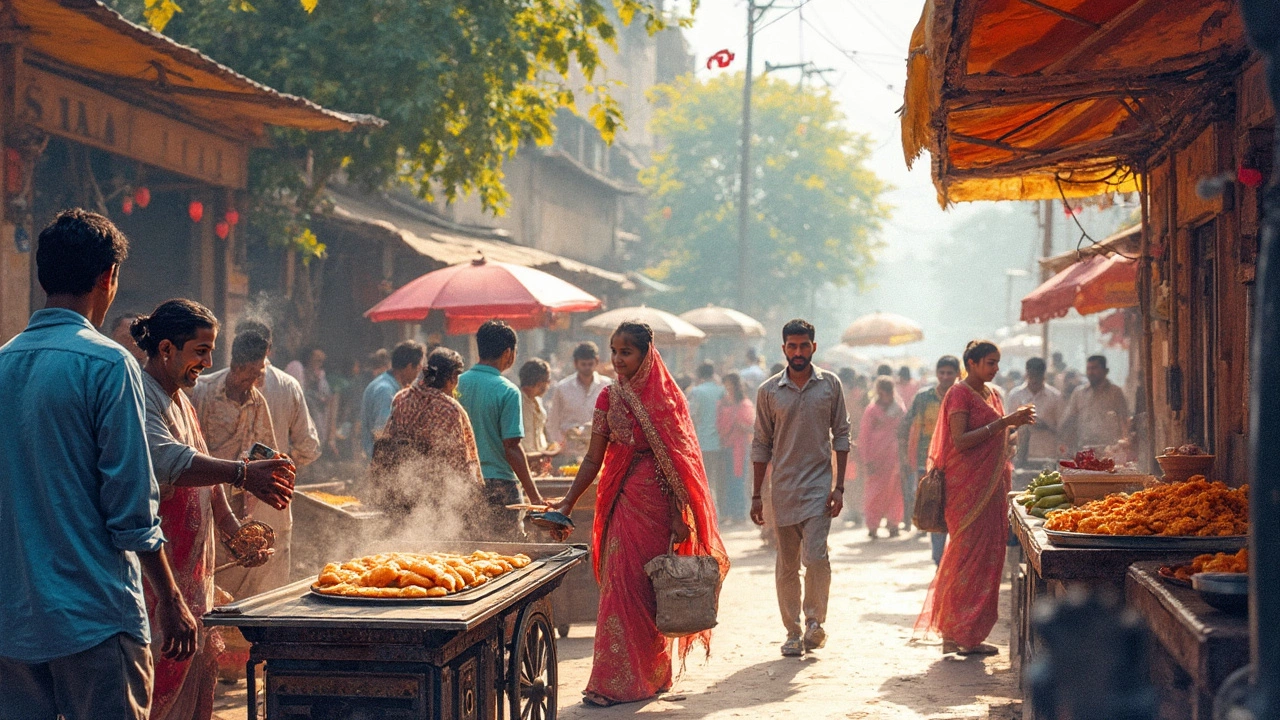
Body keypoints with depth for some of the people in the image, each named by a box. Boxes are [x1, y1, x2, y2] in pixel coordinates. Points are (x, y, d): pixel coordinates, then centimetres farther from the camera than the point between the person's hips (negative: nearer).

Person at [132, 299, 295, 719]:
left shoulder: (179, 400, 19)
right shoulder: (138, 396, -15)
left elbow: (202, 471, 25)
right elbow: (167, 460, -32)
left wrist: (234, 530, 15)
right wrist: (241, 474, -39)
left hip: (189, 573, 10)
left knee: (193, 680, 11)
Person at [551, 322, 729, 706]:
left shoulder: (666, 398, -1)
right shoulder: (610, 398, 7)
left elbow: (680, 459, -3)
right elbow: (594, 458, 6)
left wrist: (680, 515, -8)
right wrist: (568, 502, -3)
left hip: (657, 502, -3)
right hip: (622, 502, 3)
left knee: (651, 587, 0)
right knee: (620, 584, 0)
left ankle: (649, 674, 7)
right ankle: (614, 679, 4)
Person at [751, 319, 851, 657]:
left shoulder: (830, 384, 2)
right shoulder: (768, 391, 3)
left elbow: (841, 435, 5)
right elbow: (761, 445, 8)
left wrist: (839, 486, -2)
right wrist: (756, 496, 5)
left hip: (818, 485, -1)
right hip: (783, 487, 2)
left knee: (815, 556, -15)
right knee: (786, 566, 6)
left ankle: (815, 621, 4)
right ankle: (793, 632, 16)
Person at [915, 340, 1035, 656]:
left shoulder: (993, 393, 17)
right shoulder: (960, 394, -9)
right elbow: (960, 441, -19)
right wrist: (1002, 423, -20)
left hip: (991, 484, 9)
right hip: (967, 485, -9)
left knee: (987, 554, 6)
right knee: (969, 553, -8)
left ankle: (968, 635, 11)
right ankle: (957, 635, -4)